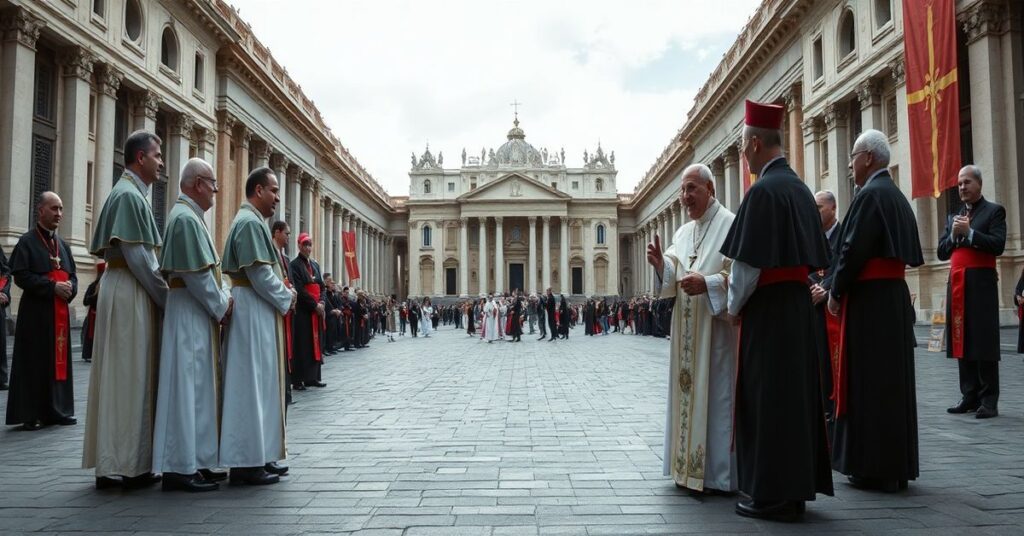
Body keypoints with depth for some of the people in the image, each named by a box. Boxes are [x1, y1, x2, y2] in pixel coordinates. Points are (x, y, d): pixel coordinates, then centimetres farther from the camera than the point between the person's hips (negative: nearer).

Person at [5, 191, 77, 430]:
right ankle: (30, 414, 2)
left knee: (59, 359, 7)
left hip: (60, 312, 6)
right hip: (36, 312, -6)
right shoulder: (27, 242, -3)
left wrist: (70, 288, -5)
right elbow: (21, 276, -13)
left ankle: (57, 409, 14)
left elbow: (72, 275, 16)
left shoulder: (63, 244, 16)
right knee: (35, 361, -3)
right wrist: (53, 286, -18)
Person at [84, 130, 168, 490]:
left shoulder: (133, 194, 17)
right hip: (130, 294, -10)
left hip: (129, 293, 10)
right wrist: (166, 297, -12)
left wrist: (160, 292, 11)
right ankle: (128, 464, 3)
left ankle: (113, 462, 19)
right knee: (130, 376, -5)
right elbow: (137, 256, -18)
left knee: (122, 376, 11)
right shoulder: (128, 195, -12)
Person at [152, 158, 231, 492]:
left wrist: (222, 301, 9)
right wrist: (221, 307, -10)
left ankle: (194, 462, 18)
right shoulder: (185, 218, -15)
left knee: (197, 387, 12)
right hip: (190, 316, -10)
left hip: (197, 316, 10)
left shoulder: (190, 216, 17)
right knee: (188, 388, -6)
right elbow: (196, 275, -19)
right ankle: (180, 467, -1)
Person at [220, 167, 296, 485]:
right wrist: (286, 297, -7)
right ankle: (247, 462, -1)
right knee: (252, 383, -7)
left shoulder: (252, 221, 18)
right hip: (253, 312, -11)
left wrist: (283, 294, 8)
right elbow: (259, 273, -19)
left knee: (259, 383, 12)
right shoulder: (250, 222, -14)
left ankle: (258, 456, 18)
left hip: (259, 312, 11)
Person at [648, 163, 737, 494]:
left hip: (716, 327, -7)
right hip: (686, 329, 7)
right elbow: (673, 278, 10)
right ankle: (690, 468, 20)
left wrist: (708, 284, -25)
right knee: (687, 391, 10)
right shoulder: (683, 232, 15)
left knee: (715, 393, -3)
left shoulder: (731, 225, -7)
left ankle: (717, 474, 7)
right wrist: (662, 264, -9)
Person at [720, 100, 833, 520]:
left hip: (766, 308, -9)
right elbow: (807, 255, 16)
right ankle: (797, 486, 21)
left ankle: (772, 494, 5)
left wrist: (733, 306, -5)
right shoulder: (800, 188, 12)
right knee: (796, 390, 12)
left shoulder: (763, 190, -15)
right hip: (798, 303, 9)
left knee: (766, 396, -2)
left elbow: (748, 262, -18)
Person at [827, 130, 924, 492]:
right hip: (895, 296, 9)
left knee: (869, 382, -2)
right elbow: (908, 251, 18)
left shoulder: (870, 194, -13)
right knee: (892, 379, 12)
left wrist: (835, 293, -5)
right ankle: (896, 464, 21)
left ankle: (875, 468, 4)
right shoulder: (897, 196, 16)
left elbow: (853, 250, -18)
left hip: (868, 300, -9)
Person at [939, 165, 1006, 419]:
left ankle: (989, 400, -1)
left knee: (984, 340, -5)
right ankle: (969, 396, 11)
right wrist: (953, 235, -3)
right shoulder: (953, 217, 19)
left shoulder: (994, 211, 3)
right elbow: (941, 253, 13)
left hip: (981, 282, -5)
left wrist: (969, 232, -15)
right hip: (957, 283, 5)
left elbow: (998, 245, -11)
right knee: (963, 339, 6)